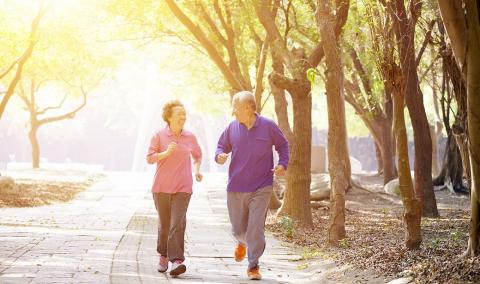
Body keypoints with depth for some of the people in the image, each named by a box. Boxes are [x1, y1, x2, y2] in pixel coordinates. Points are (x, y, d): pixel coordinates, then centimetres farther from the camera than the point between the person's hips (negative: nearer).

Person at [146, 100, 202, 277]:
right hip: (162, 187, 0)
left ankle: (176, 261, -20)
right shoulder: (159, 136, -1)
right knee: (164, 224, 9)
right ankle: (163, 255, 31)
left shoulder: (190, 137, 6)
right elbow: (150, 158, -3)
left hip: (182, 188, 0)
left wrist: (197, 169, 7)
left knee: (177, 223, -13)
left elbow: (197, 154, 24)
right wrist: (166, 153, -19)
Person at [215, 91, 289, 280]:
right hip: (236, 188, 2)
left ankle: (253, 266, 1)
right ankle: (242, 243, 46)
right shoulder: (232, 128, 1)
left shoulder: (268, 126, -3)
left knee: (256, 228, -10)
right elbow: (222, 146, 14)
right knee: (238, 229, 10)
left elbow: (283, 145, 11)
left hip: (261, 188, -2)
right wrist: (220, 155, -9)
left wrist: (283, 164, -4)